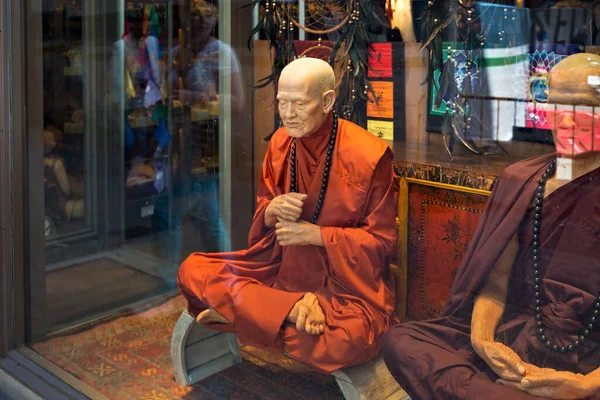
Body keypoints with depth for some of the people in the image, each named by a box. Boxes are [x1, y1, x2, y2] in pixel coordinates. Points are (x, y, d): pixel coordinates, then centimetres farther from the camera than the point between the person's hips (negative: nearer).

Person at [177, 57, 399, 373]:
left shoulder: (370, 155, -13)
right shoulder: (280, 143, 3)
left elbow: (382, 241, -9)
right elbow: (260, 215, 11)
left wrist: (315, 234, -18)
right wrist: (271, 212, -14)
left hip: (347, 284, -5)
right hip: (282, 269, 6)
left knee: (348, 342, -37)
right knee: (192, 270, -10)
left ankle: (238, 311, -17)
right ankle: (298, 308, -20)